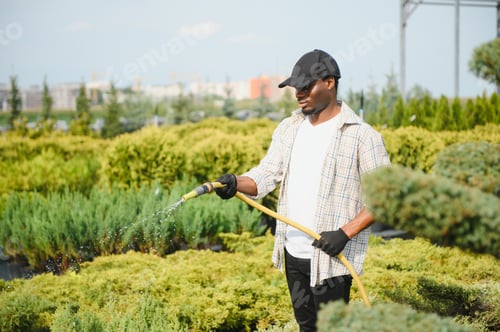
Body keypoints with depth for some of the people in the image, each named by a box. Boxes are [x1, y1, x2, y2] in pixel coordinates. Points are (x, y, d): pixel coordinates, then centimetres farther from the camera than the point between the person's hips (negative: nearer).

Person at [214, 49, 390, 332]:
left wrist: (346, 233, -20)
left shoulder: (362, 136, -10)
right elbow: (267, 174, 5)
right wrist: (236, 183, -17)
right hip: (293, 253, 6)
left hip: (332, 258, -6)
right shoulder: (288, 129, 10)